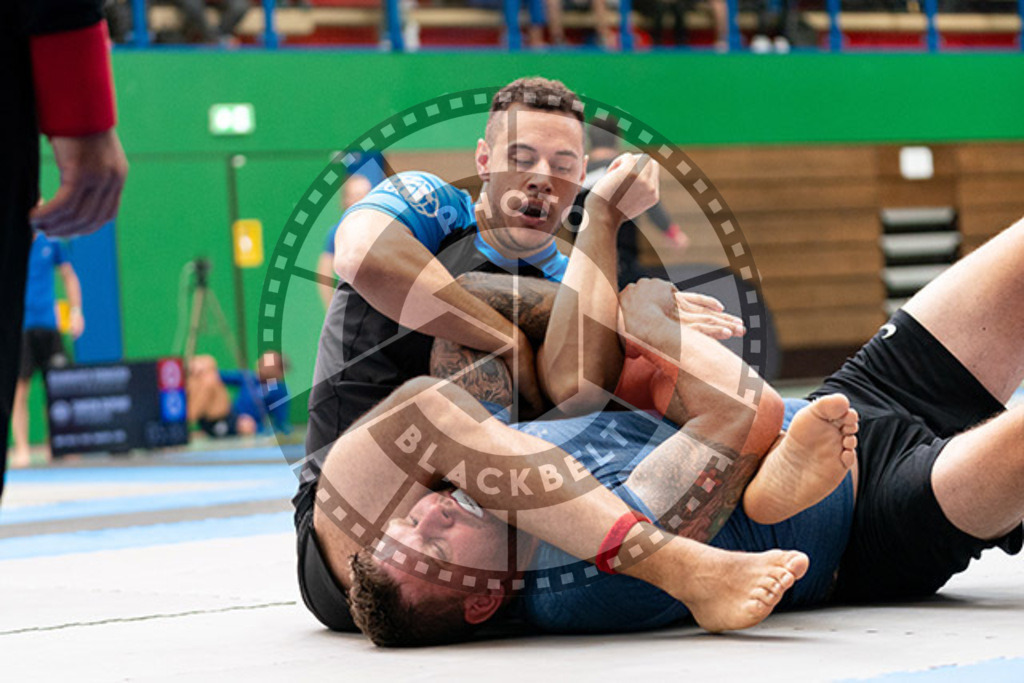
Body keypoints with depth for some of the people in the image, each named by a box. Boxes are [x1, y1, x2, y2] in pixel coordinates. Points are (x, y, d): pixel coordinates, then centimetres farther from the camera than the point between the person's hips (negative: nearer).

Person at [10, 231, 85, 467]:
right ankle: (21, 450, 0)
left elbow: (69, 276, 18)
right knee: (20, 390, -4)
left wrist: (76, 310, 10)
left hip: (48, 324, 3)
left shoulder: (50, 244, 7)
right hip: (17, 326, -3)